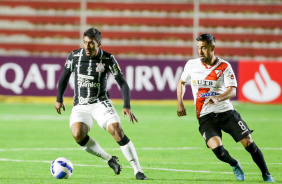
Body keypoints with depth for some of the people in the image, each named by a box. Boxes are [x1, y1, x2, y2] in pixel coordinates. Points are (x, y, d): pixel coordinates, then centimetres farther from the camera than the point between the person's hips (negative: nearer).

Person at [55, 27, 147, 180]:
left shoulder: (108, 59, -8)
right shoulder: (74, 56, -4)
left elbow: (122, 83, -6)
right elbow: (65, 76, 14)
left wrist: (127, 107, -18)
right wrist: (59, 99, 20)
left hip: (101, 103, -1)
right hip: (80, 106, 1)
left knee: (116, 130, -25)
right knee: (78, 135, -26)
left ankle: (138, 170, -18)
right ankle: (109, 159, -6)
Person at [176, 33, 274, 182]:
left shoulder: (224, 67, -6)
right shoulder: (191, 65, 2)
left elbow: (232, 91, -16)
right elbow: (181, 82, 20)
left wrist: (217, 98, -35)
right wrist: (180, 103, 9)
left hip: (226, 112, 0)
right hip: (205, 117, 0)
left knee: (249, 143, -7)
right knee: (217, 148, -23)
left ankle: (266, 175, 13)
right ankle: (234, 165, 10)